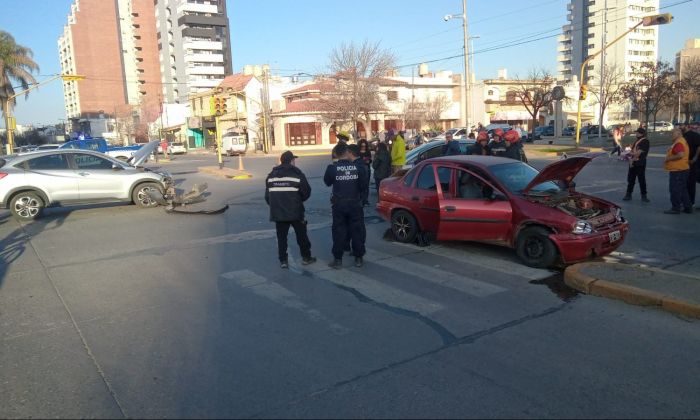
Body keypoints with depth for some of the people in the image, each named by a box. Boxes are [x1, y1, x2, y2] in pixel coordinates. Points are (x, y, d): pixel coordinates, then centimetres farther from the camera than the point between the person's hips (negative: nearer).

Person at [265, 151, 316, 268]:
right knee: (301, 235, 12)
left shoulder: (271, 175, 6)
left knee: (281, 237, 10)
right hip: (295, 212, -3)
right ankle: (306, 257, 22)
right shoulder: (297, 174, -7)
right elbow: (306, 192, -4)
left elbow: (267, 196, 8)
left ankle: (283, 261, 12)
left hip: (277, 213, 3)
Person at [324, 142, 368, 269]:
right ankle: (358, 258, 16)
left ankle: (338, 259, 10)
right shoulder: (357, 167, -8)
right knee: (357, 230, 10)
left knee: (339, 231, 7)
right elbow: (363, 184, -1)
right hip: (355, 203, 1)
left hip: (338, 204, 0)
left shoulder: (332, 168, -11)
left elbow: (327, 182, 5)